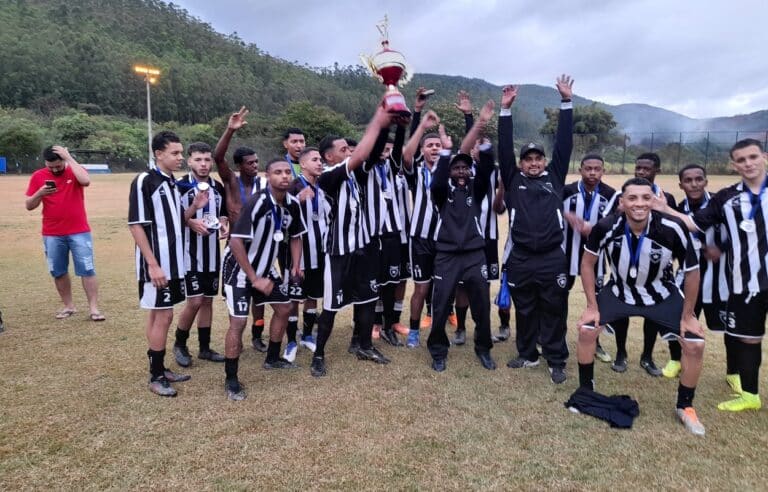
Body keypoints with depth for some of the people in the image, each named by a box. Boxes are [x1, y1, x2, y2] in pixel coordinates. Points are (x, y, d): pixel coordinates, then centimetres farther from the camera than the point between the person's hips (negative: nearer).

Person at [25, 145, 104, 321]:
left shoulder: (75, 171, -2)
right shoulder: (38, 176, 3)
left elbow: (86, 181, -27)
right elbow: (29, 206, 5)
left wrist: (69, 157, -21)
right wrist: (40, 193, -14)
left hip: (79, 232, -3)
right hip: (51, 235, 3)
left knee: (87, 270, -3)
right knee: (58, 272, 9)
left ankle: (94, 308, 1)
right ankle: (68, 306, 23)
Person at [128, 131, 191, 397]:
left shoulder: (174, 183, 11)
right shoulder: (144, 181, -13)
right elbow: (136, 225, -17)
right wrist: (153, 265, -20)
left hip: (174, 262, 8)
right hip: (157, 265, -8)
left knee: (158, 315, 16)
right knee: (163, 316, -3)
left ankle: (159, 368, 26)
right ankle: (156, 377, 10)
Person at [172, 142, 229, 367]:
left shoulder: (218, 187, 8)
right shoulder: (180, 186, -9)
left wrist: (225, 225, -2)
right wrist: (191, 215, -26)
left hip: (212, 254, 6)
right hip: (190, 253, -5)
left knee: (208, 300, 11)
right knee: (195, 301, -7)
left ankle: (204, 347, 22)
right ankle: (179, 344, 16)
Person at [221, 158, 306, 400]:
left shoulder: (293, 204, -6)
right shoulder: (256, 203, -28)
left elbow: (295, 237, 10)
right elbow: (236, 241, -28)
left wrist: (296, 266, -6)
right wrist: (254, 278, -24)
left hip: (265, 267, 8)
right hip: (239, 270, -8)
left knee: (284, 308, 16)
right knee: (238, 321, -11)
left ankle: (272, 358, 36)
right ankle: (231, 379, 5)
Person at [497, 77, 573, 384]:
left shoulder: (554, 176, 8)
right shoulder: (513, 179, 7)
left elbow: (563, 143, 5)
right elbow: (504, 148, 2)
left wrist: (566, 102, 2)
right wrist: (505, 110, -2)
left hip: (552, 258, 0)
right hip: (520, 259, 1)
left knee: (553, 311, 8)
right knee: (524, 311, 14)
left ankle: (556, 362, 21)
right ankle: (527, 355, 30)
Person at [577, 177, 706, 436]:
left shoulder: (673, 229, -31)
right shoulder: (606, 227, -28)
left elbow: (692, 272, -14)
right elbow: (587, 262, -9)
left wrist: (687, 315, -7)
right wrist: (592, 305, -10)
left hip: (663, 296, 0)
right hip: (618, 292, 0)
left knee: (695, 344, -8)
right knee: (586, 330, -10)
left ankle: (684, 407, 17)